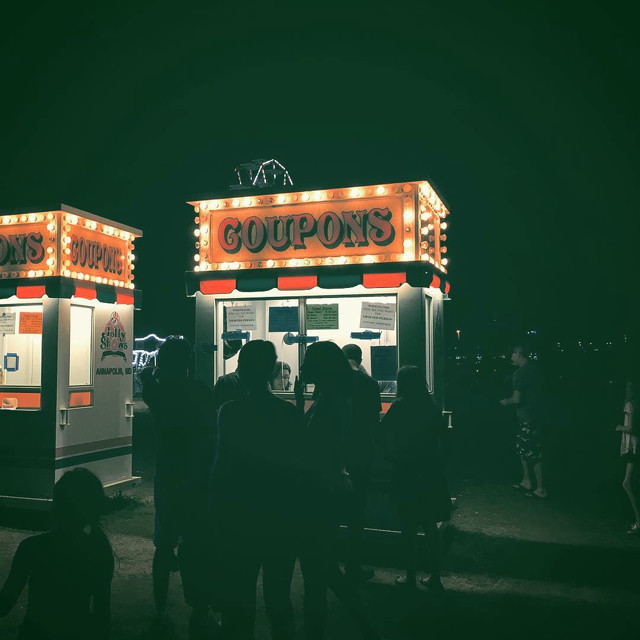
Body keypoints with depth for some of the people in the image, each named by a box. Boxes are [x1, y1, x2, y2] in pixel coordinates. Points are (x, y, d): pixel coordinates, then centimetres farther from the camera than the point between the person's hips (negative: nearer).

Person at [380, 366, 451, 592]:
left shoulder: (400, 405, -11)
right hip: (430, 470, 5)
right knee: (430, 524, 13)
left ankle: (411, 576, 15)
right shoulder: (430, 405, 2)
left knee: (409, 525, 6)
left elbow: (383, 430, -9)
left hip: (406, 471, -5)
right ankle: (435, 577, 18)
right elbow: (442, 431, 9)